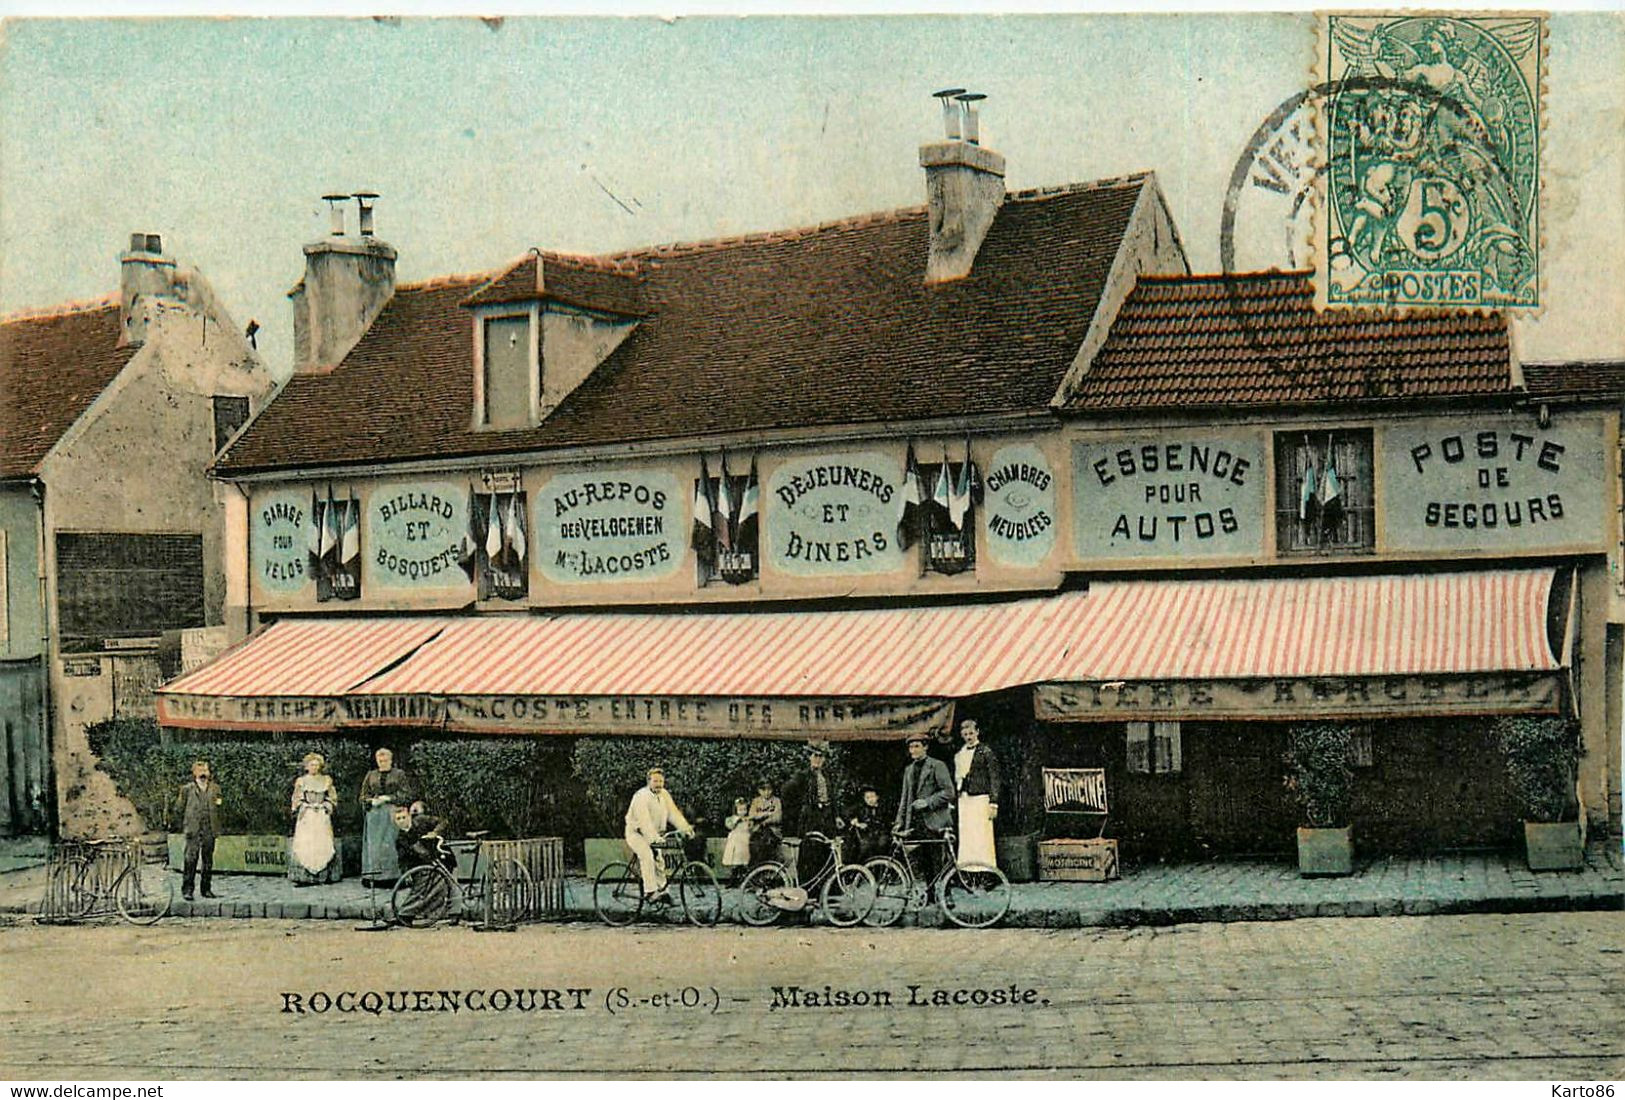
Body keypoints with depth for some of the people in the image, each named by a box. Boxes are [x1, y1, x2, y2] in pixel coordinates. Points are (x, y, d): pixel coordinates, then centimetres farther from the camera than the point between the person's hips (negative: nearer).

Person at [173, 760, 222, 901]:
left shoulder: (215, 788, 14)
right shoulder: (187, 789, 5)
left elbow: (219, 807, 20)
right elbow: (179, 808, 7)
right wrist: (189, 818, 4)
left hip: (209, 830, 3)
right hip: (193, 830, -3)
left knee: (208, 861, 7)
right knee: (190, 859, -9)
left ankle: (206, 889, 14)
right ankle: (187, 889, -6)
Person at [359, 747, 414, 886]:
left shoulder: (399, 774, 7)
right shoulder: (371, 776, 16)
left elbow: (407, 795, 1)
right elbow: (363, 796, 16)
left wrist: (389, 798, -10)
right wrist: (372, 801, -5)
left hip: (392, 813, -3)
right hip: (374, 815, 3)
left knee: (391, 843, -9)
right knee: (373, 845, -4)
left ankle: (393, 875, -9)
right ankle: (372, 877, -4)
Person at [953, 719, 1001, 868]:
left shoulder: (986, 752, -1)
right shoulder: (959, 755, 17)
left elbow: (994, 779, -4)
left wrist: (993, 803, -11)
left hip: (980, 798, -6)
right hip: (964, 799, 6)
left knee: (982, 838, -9)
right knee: (965, 839, 4)